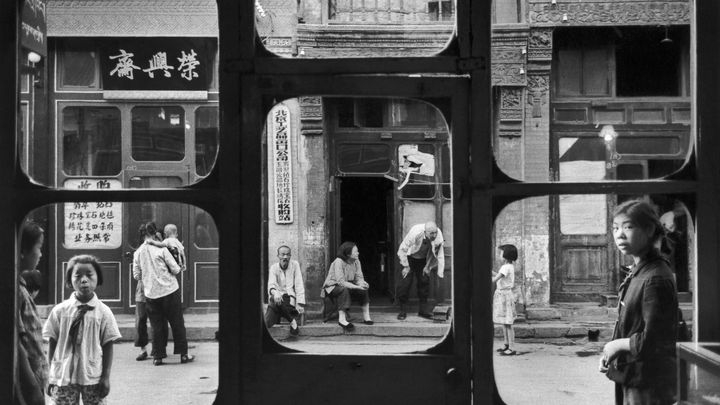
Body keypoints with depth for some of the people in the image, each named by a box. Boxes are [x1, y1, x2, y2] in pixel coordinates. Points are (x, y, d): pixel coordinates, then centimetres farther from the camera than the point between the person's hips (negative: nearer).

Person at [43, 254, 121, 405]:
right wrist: (50, 375, 3)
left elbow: (108, 346, 0)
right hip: (63, 376, 1)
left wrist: (106, 376, -4)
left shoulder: (103, 312, -2)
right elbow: (52, 343, 4)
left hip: (93, 377, -1)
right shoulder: (60, 311, 0)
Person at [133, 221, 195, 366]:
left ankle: (158, 356, 10)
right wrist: (178, 267, 15)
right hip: (169, 290, -3)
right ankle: (183, 354, 9)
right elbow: (175, 269, -7)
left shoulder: (138, 252, 2)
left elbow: (136, 275, 6)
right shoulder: (161, 249, -8)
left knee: (156, 326, 10)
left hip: (151, 293, 3)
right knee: (177, 323, 6)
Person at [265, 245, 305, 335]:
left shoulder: (295, 265, 5)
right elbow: (271, 284, -11)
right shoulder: (274, 268, 6)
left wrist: (300, 303, -12)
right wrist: (274, 292, -36)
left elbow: (299, 285, -1)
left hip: (290, 298, -1)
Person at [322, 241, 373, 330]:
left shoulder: (356, 262, -3)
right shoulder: (339, 262, -24)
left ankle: (366, 317, -11)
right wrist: (357, 286, -38)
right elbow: (341, 282, -31)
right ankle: (342, 319, -41)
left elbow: (359, 278, -6)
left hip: (347, 286, 7)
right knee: (344, 290, -38)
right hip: (332, 287, -6)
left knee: (364, 289, -15)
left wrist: (362, 283, -31)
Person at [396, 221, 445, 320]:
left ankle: (423, 309, 11)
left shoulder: (438, 236, -25)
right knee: (405, 282, -11)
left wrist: (440, 272, -9)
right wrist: (406, 266, -19)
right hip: (410, 258, -4)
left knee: (424, 282, 0)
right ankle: (402, 311, -2)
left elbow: (440, 255, -9)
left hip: (423, 260, 4)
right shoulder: (415, 233, -37)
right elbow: (402, 250, -24)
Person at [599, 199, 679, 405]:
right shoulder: (636, 273, 9)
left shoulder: (656, 280, -20)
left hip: (649, 388, -9)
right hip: (631, 380, 9)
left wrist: (618, 344, -10)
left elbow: (652, 341, -24)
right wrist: (610, 353, 3)